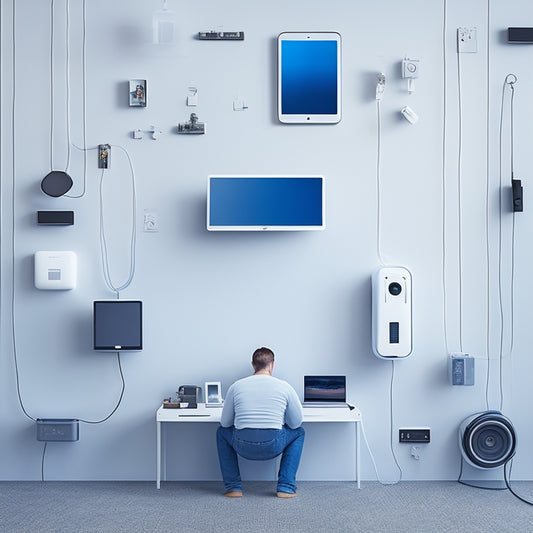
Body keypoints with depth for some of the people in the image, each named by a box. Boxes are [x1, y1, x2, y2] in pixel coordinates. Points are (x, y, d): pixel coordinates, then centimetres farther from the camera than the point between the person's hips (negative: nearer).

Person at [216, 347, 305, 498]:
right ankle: (286, 487, 19)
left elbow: (225, 422, 13)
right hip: (273, 447, -1)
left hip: (244, 448, 1)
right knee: (299, 432, 30)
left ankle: (233, 487, 23)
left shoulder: (236, 386, 6)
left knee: (222, 431, 33)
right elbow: (295, 423, 8)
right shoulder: (284, 387, 3)